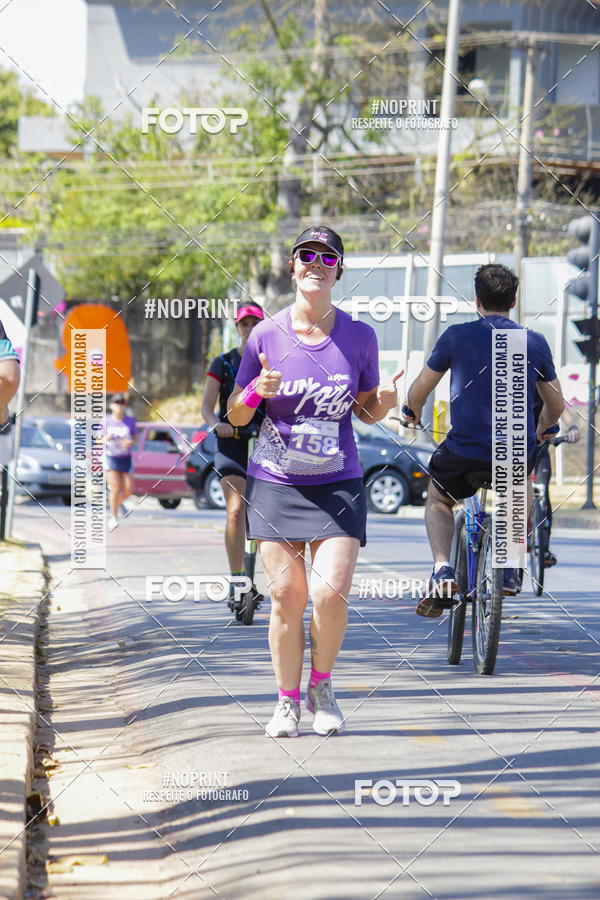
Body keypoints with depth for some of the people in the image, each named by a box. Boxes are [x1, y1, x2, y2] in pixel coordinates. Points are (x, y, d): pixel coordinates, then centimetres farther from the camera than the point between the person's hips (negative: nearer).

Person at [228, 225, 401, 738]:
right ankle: (287, 702, 15)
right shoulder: (266, 336, -1)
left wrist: (384, 402, -11)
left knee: (330, 593, -13)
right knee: (287, 596, -2)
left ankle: (321, 687, 12)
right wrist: (257, 390, -15)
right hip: (275, 483, 0)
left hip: (338, 484, 0)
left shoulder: (359, 336, 1)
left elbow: (368, 411, 12)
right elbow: (235, 416, 6)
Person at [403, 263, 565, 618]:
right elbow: (556, 405, 14)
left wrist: (413, 411, 31)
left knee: (438, 500, 28)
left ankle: (442, 569, 3)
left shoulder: (457, 336, -1)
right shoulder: (535, 342, 5)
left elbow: (419, 391, 7)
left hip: (465, 452, -2)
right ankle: (511, 566, 26)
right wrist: (543, 429, 36)